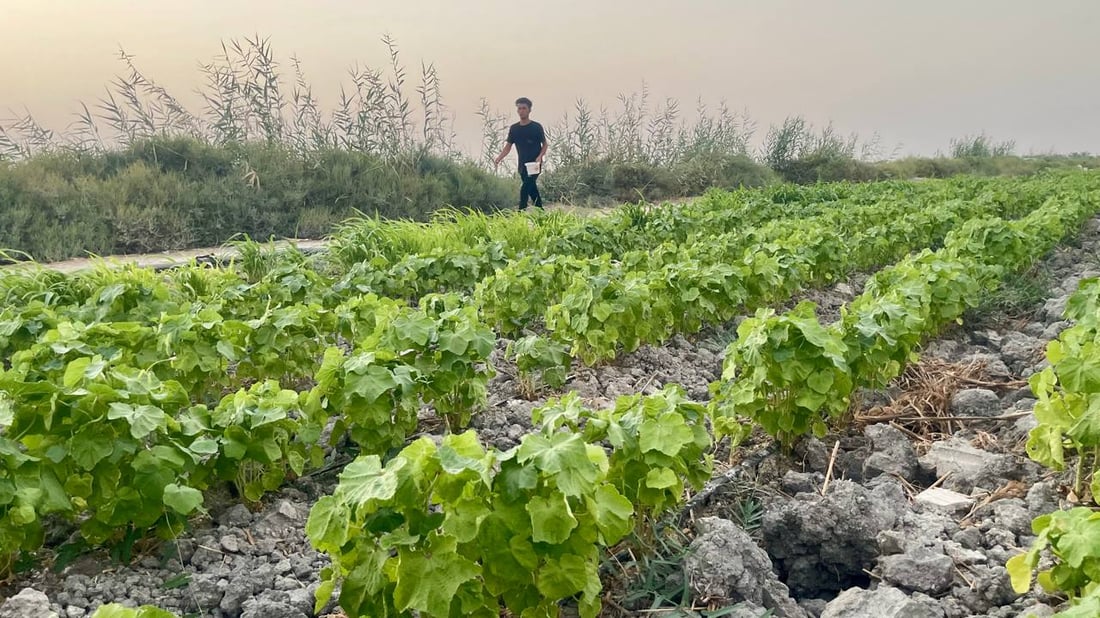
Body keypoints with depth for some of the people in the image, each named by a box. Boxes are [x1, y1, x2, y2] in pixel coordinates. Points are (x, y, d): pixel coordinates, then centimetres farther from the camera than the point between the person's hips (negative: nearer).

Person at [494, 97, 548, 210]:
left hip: (534, 164, -5)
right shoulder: (513, 128, 7)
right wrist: (499, 158, -13)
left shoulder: (536, 127, -4)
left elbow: (545, 144, 2)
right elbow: (507, 147, 6)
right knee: (532, 189, 11)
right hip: (522, 165, 5)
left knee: (525, 188, -18)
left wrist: (540, 156, -17)